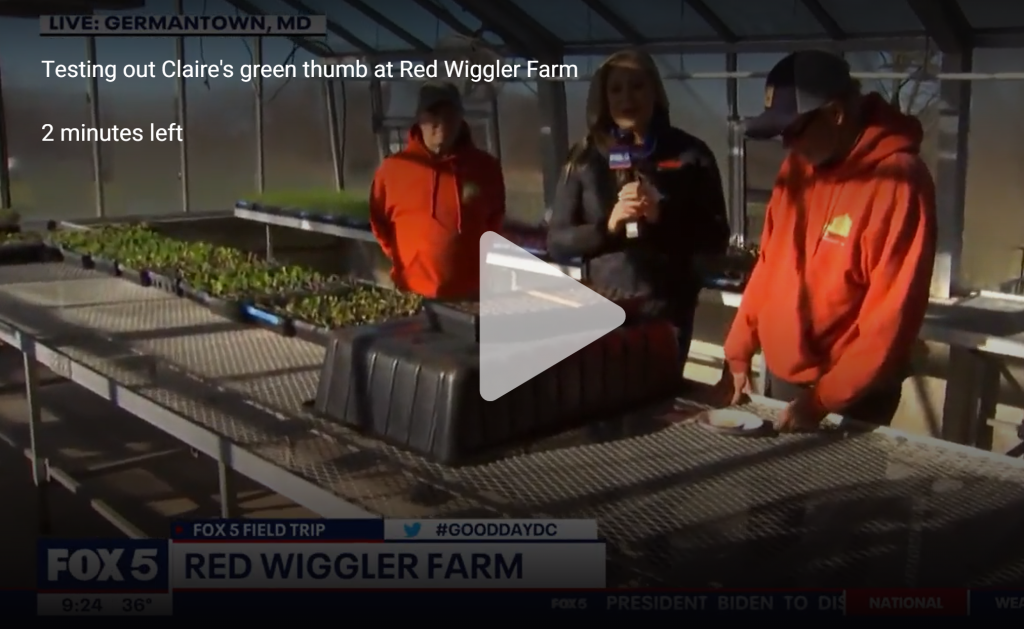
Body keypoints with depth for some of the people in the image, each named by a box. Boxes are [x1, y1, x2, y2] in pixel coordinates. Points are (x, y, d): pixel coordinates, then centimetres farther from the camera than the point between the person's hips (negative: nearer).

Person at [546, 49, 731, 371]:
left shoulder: (689, 153, 0)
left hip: (667, 312, -1)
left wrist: (662, 216, -18)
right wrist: (607, 226, -17)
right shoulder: (586, 157, 3)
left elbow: (716, 239, -2)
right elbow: (557, 241, 0)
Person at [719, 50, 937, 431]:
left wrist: (824, 400, -22)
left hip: (850, 398, -7)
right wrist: (739, 352, 8)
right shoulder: (798, 166, 3)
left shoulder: (898, 181, -19)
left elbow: (891, 314, -21)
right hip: (780, 376, 7)